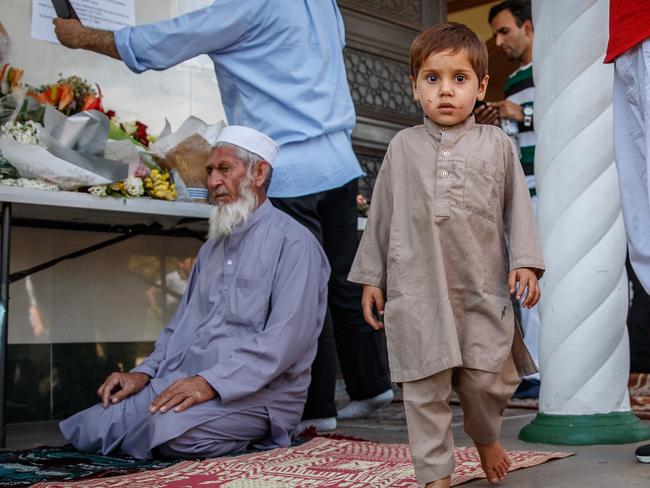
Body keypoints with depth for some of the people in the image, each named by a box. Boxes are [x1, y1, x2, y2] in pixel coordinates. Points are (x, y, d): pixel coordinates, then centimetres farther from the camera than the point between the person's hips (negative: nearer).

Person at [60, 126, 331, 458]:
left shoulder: (293, 243, -7)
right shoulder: (212, 248, 21)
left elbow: (286, 339, -18)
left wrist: (211, 382, -23)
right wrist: (144, 372, 5)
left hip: (255, 393, -6)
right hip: (183, 384, 6)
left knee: (172, 432, -33)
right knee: (90, 430, -13)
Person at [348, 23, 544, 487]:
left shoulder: (497, 144, 7)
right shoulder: (404, 146, 8)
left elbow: (518, 207, 8)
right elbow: (382, 214, 11)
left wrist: (525, 262, -2)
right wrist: (371, 276, 10)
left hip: (483, 288, 0)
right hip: (417, 290, 0)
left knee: (487, 377, 3)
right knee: (425, 386, 1)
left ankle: (486, 438, 34)